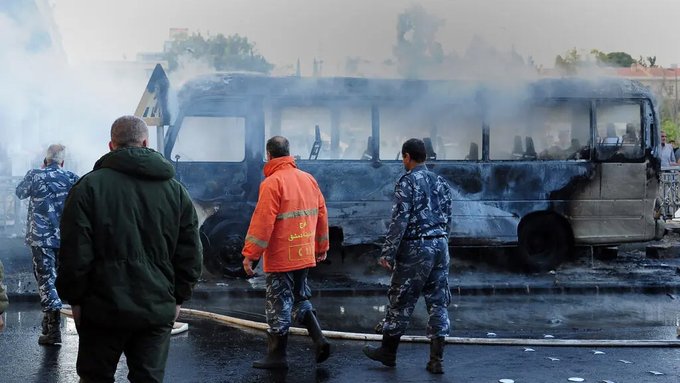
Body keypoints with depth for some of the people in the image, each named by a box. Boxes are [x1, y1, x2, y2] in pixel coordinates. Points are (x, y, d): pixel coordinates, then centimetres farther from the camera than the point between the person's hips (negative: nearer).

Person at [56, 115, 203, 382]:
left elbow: (74, 254, -8)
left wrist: (75, 299, 3)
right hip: (158, 311, 2)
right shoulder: (176, 190, 5)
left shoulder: (89, 186, -5)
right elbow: (190, 255, 5)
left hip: (103, 310, -2)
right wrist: (178, 298, 14)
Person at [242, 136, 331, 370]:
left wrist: (250, 254, -14)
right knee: (301, 298, 21)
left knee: (279, 306, 3)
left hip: (280, 258, -7)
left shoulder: (272, 182, -14)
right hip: (304, 255, 7)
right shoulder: (308, 179, 7)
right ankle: (319, 340, 9)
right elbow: (321, 214, 12)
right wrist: (321, 247, 21)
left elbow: (262, 221, -18)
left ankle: (277, 356, 11)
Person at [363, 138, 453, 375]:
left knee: (401, 301, 5)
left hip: (415, 248, -6)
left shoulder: (407, 181, -9)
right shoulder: (440, 182, 12)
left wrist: (387, 253, -12)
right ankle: (436, 360, 7)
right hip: (440, 245, 6)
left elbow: (399, 220, -15)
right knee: (438, 302, 7)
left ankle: (388, 351, 17)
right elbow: (447, 219, 14)